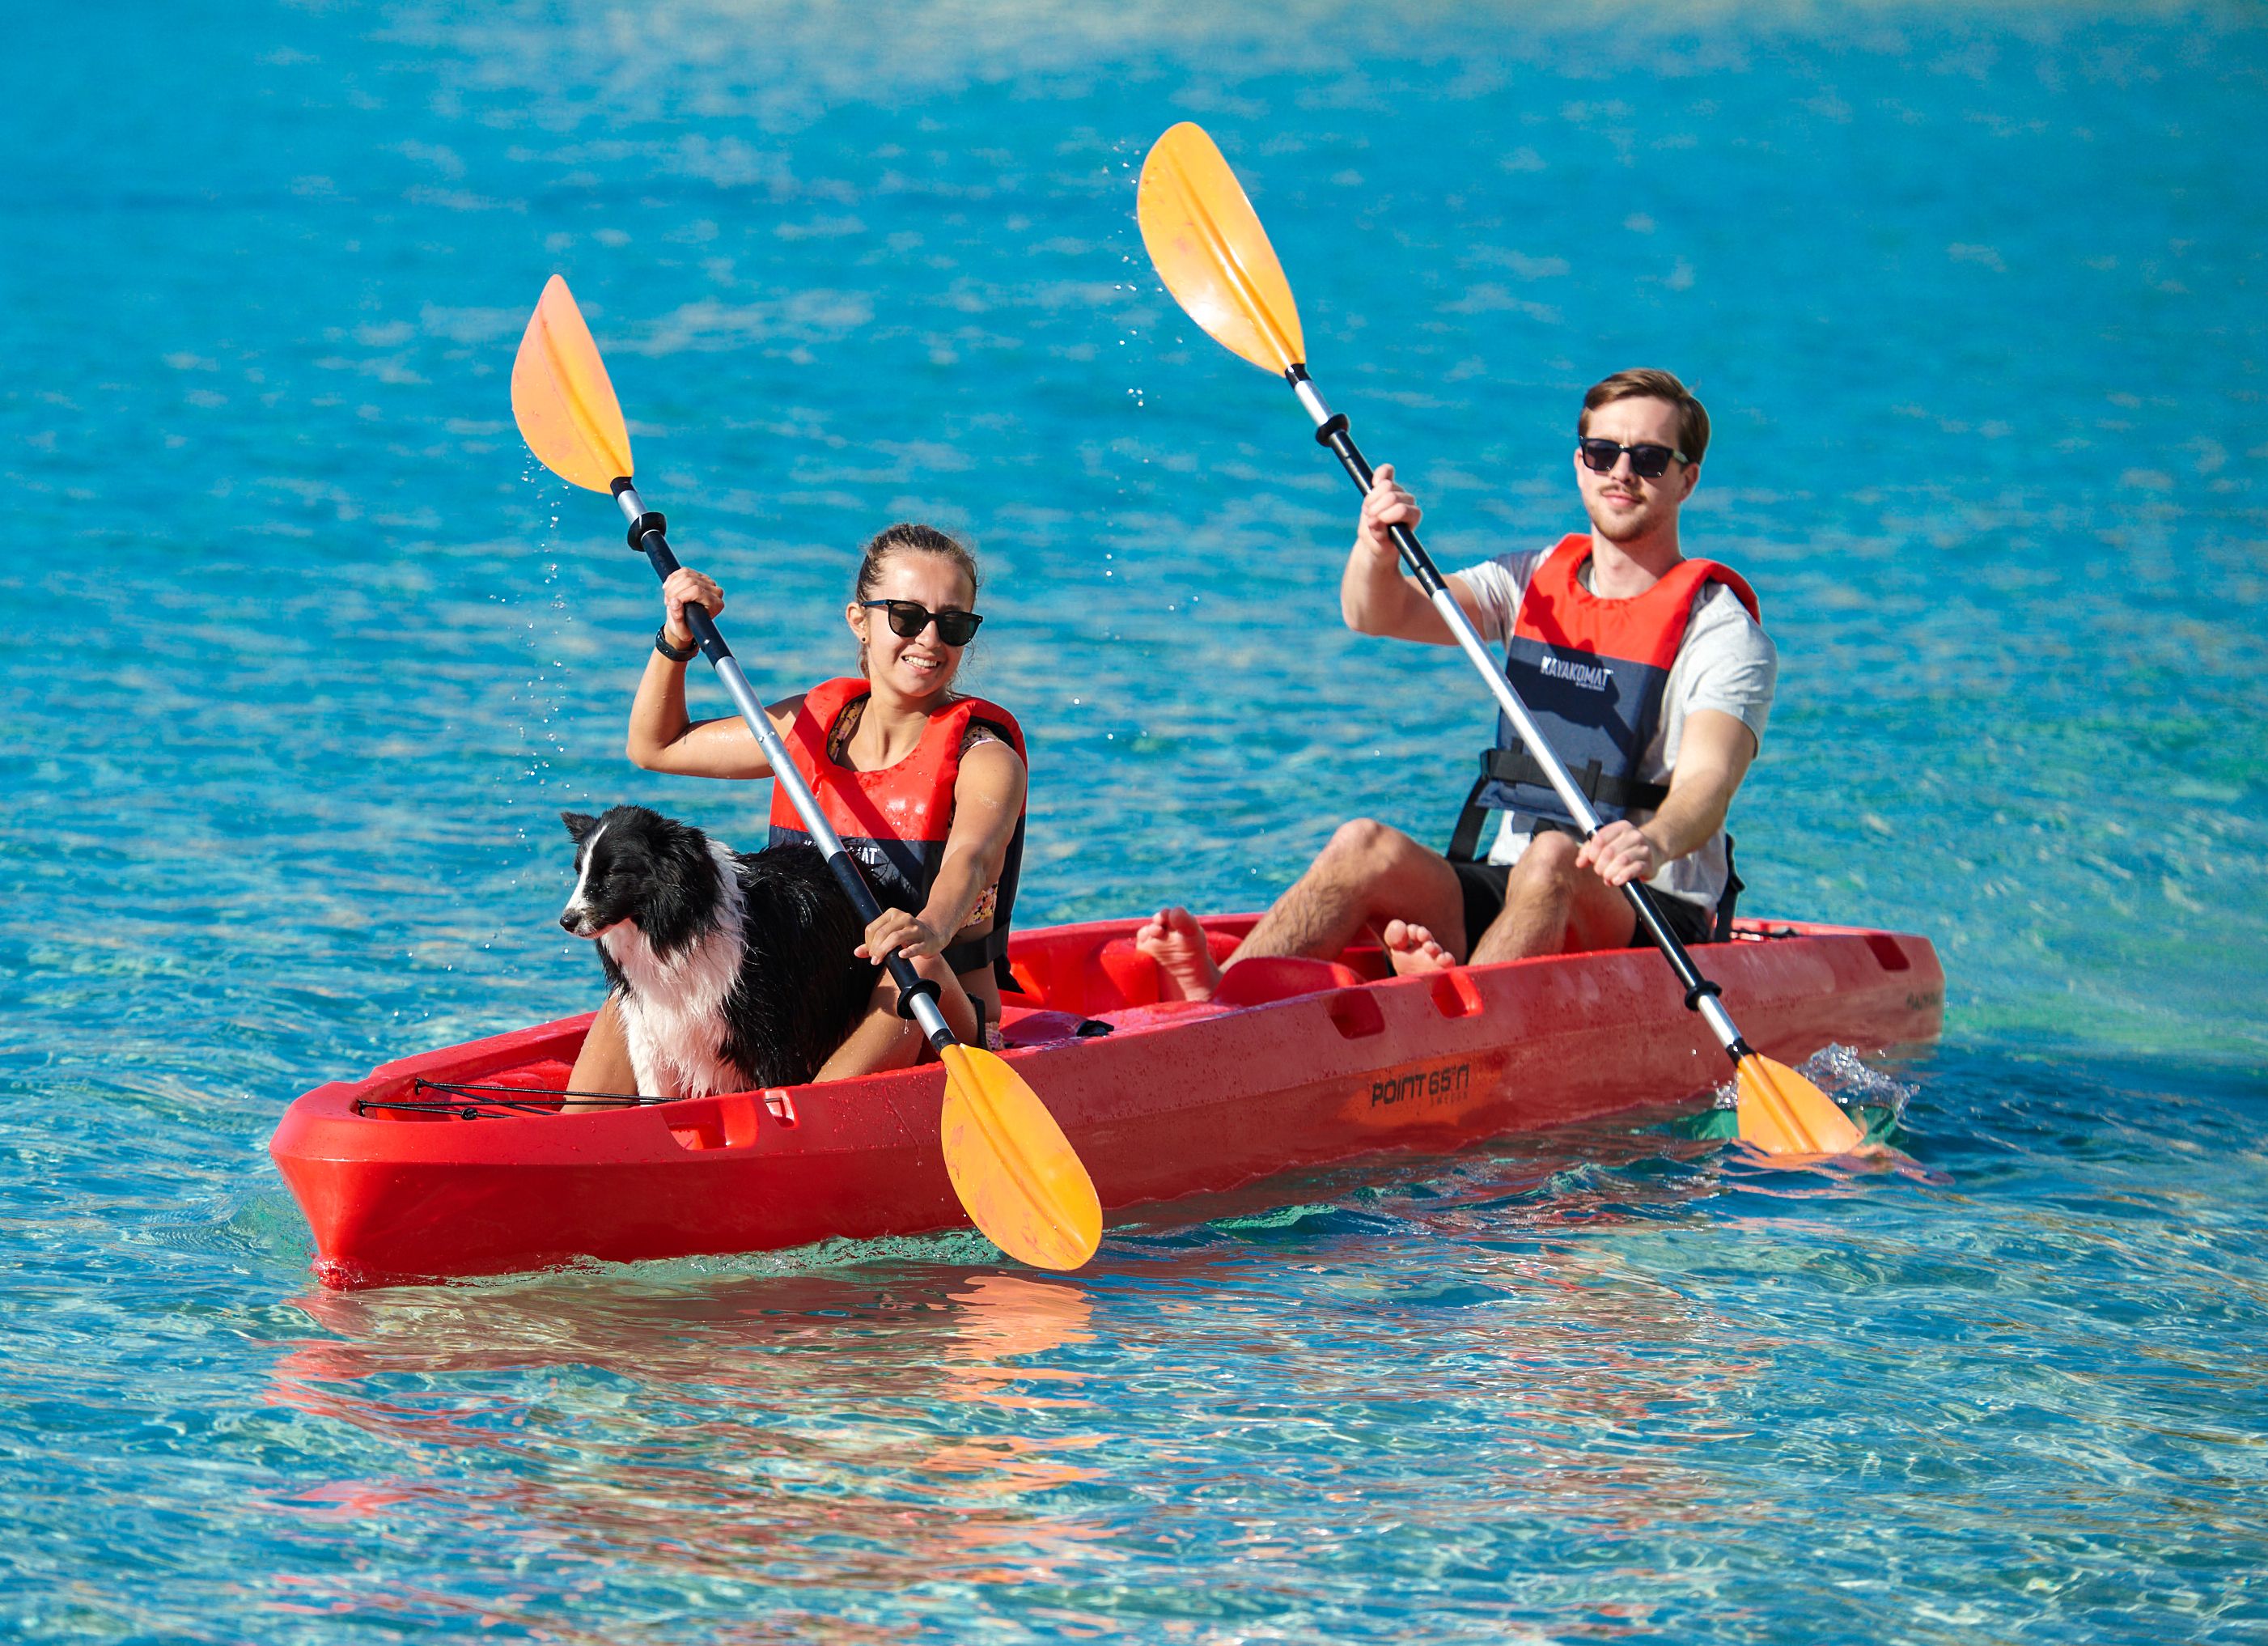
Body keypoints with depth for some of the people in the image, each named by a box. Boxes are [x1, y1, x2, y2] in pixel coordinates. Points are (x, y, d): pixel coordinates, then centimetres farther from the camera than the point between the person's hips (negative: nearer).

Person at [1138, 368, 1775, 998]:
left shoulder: (1722, 631, -4)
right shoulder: (1534, 582, 14)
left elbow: (1707, 781, -22)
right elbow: (1375, 614, 2)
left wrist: (1654, 844, -45)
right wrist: (1377, 548, -23)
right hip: (1507, 894, 5)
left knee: (1552, 858, -36)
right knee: (1365, 845, -21)